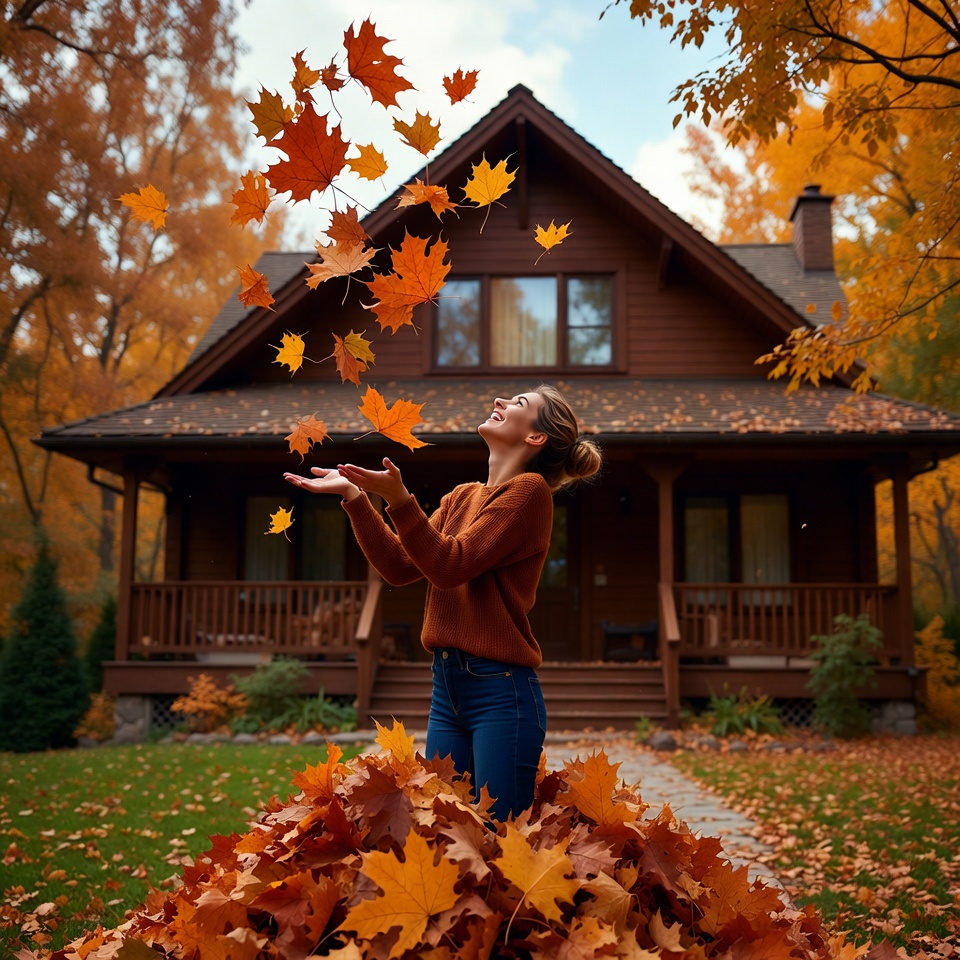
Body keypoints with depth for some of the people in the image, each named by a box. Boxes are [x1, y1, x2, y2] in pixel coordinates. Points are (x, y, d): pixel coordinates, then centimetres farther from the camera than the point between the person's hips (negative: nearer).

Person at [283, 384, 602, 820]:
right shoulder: (461, 497, 17)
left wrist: (398, 499, -23)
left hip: (501, 689, -7)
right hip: (448, 685, 8)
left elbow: (452, 565, -15)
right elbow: (400, 565, 8)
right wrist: (353, 495, 4)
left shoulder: (529, 489, -7)